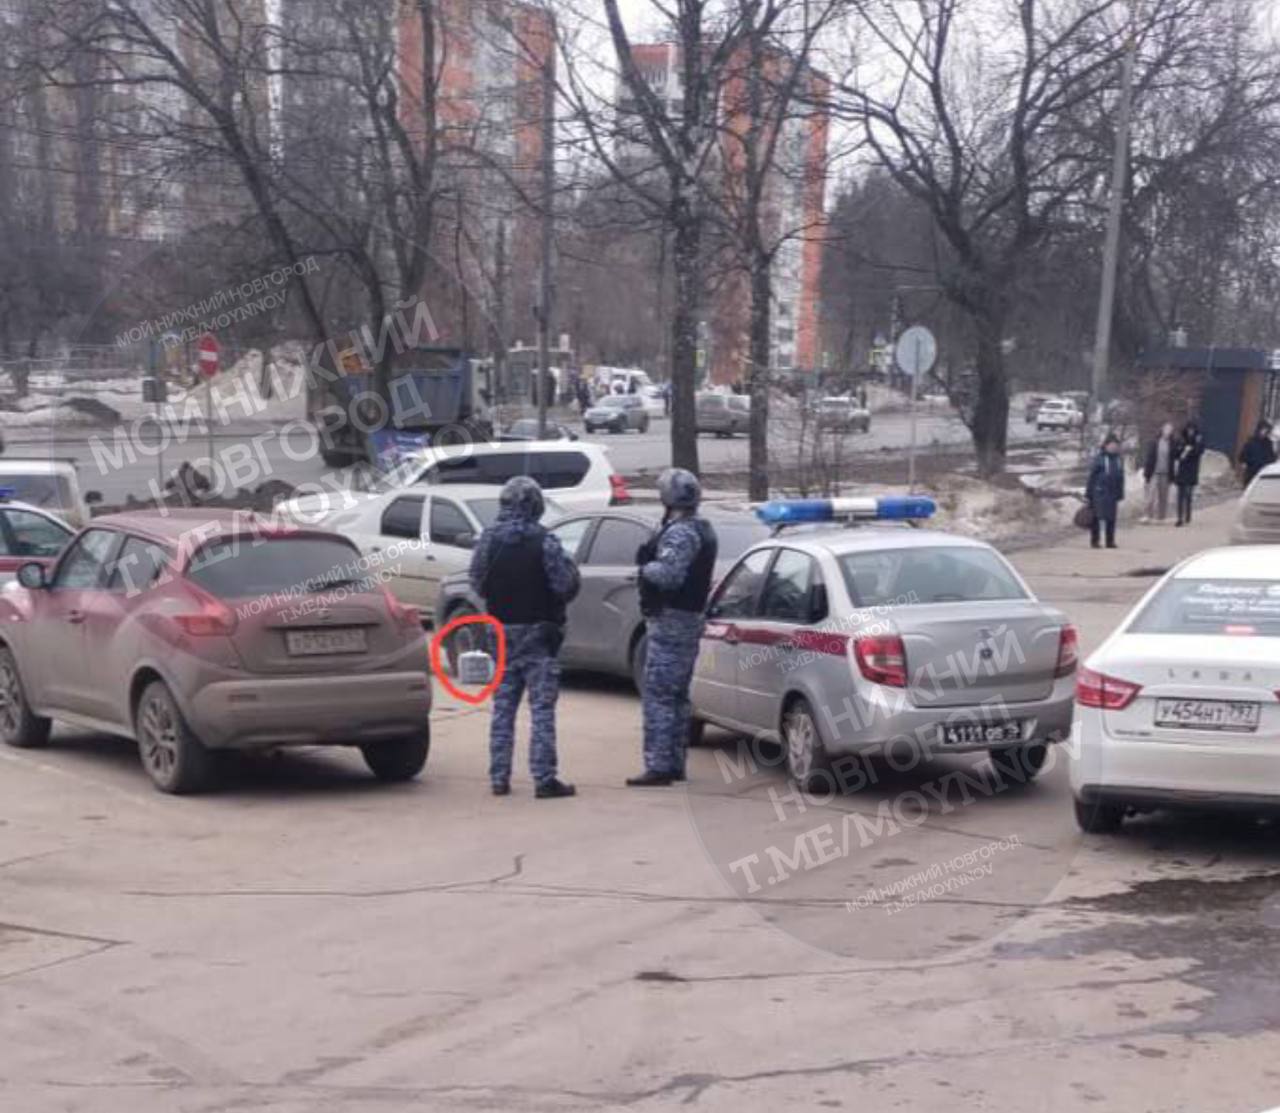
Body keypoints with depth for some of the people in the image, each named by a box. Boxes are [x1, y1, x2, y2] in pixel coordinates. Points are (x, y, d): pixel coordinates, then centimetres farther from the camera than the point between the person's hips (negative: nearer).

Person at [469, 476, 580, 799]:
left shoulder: (488, 540, 0)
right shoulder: (544, 542, -14)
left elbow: (478, 585, 7)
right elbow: (566, 585, -14)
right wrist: (569, 565, 6)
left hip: (501, 630, 4)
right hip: (537, 633, -4)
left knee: (502, 706, 12)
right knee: (542, 708, -2)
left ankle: (499, 777, 13)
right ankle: (544, 779, -5)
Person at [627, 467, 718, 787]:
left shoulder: (681, 533, -18)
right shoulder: (702, 529, 16)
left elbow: (668, 573, -30)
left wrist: (646, 566, -12)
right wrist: (650, 561, 4)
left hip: (670, 620, -11)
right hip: (690, 617, 11)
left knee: (658, 694, -9)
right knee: (677, 695, 16)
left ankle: (658, 766, -11)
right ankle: (675, 763, 22)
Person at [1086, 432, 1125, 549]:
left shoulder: (1119, 460, 11)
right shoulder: (1099, 459, -6)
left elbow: (1121, 478, 17)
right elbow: (1092, 477, -5)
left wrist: (1120, 495, 14)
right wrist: (1089, 494, -6)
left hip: (1113, 494, 5)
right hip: (1100, 493, -5)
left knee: (1111, 518, 6)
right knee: (1097, 517, -4)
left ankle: (1110, 541, 12)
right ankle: (1095, 540, 4)